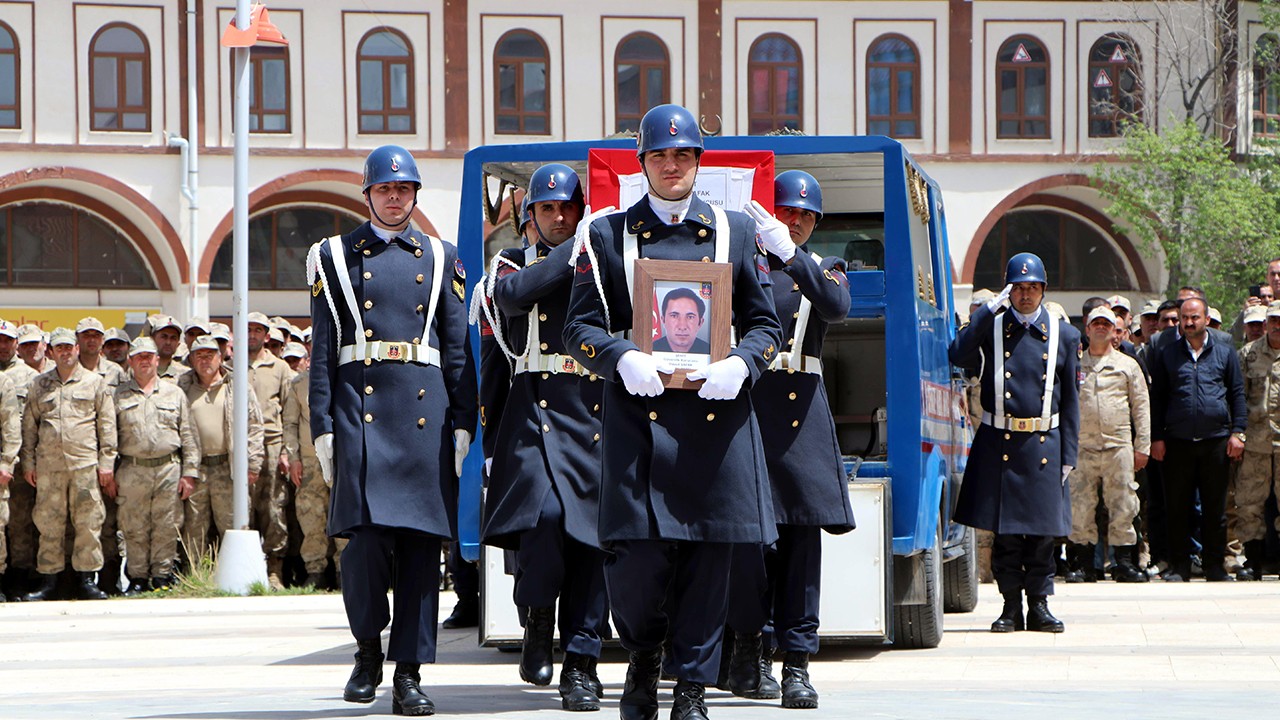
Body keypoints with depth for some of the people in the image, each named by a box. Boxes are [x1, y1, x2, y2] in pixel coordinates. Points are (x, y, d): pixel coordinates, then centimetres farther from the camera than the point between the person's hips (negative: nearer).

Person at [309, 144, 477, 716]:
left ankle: (408, 674, 3)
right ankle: (368, 648, 10)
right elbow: (322, 349, 5)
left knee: (421, 540, -1)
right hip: (361, 406, -2)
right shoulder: (336, 256, 9)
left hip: (426, 410, 2)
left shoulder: (440, 258, 15)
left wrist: (463, 423, 3)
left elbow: (458, 347, 12)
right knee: (366, 533, -13)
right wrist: (322, 426, -2)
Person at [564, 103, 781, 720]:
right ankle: (643, 656, 19)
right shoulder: (608, 233, 9)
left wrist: (741, 364, -8)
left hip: (716, 411, 1)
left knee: (708, 554, 0)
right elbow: (580, 327, 6)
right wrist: (622, 359, -14)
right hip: (638, 411, -1)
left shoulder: (735, 230, 13)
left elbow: (765, 323, 13)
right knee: (635, 553, -9)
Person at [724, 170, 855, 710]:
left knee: (802, 533, -3)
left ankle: (796, 664, -2)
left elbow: (837, 306, -8)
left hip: (802, 411, 2)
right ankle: (749, 643, 10)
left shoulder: (826, 270, 15)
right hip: (745, 399, -2)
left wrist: (790, 252, -18)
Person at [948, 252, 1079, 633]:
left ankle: (1039, 605, 11)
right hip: (999, 444, -1)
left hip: (1044, 444, 1)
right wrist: (990, 308, -14)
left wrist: (1068, 455, 3)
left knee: (1042, 530, 2)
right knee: (1005, 531, 2)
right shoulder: (991, 327, 6)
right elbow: (959, 356, -14)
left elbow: (1070, 400, 8)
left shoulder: (1064, 335, 8)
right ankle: (1011, 606, 9)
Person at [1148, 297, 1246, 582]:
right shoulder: (1167, 354, 9)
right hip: (1177, 441, 0)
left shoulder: (1225, 352, 10)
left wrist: (1237, 432, 0)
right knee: (1177, 507, 2)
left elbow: (1237, 394, 9)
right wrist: (1156, 437, 1)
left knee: (1215, 508, 3)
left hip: (1216, 440, 0)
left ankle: (1214, 565, 10)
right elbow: (1156, 396, 8)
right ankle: (1179, 565, 8)